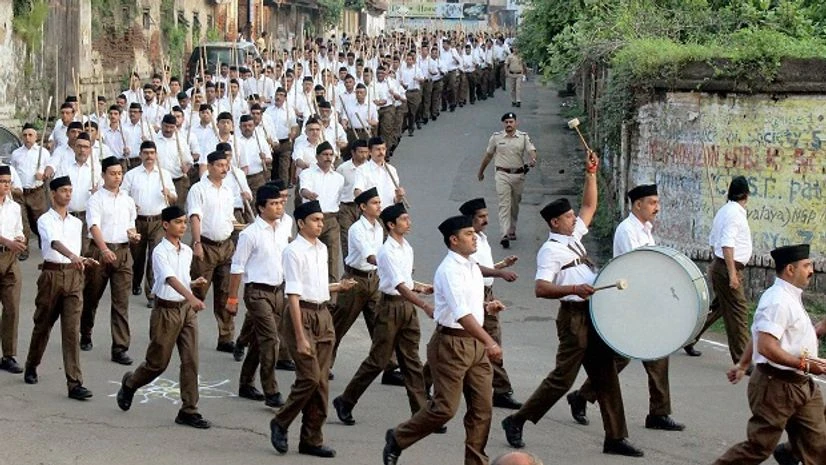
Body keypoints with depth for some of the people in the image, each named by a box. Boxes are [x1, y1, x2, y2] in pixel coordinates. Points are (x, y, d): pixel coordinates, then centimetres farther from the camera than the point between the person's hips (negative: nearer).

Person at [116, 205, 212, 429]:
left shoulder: (187, 252, 8)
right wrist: (191, 297, -46)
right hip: (166, 310, -6)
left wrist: (195, 283, -1)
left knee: (190, 361, -1)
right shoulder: (160, 252, -15)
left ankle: (188, 411, 4)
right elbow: (170, 279, -32)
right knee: (158, 362, 6)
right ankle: (129, 385, 36)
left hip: (186, 309, 6)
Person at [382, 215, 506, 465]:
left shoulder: (472, 267, 11)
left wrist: (486, 305, 6)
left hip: (475, 342, 8)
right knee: (445, 407, -5)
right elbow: (462, 314, -28)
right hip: (452, 343, -8)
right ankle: (397, 439, 15)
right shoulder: (449, 270, -17)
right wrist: (490, 343, -36)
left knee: (482, 407, 6)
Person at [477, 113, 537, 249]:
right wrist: (481, 171, 20)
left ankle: (512, 231, 32)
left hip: (518, 175, 2)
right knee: (504, 205, -12)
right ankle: (505, 235, -20)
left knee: (515, 205, 14)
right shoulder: (496, 137, 3)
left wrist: (533, 159, -32)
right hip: (503, 175, -2)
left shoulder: (523, 137, 4)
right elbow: (488, 155, 13)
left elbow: (531, 150, -9)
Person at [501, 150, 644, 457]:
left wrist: (591, 173, 15)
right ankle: (516, 422, 7)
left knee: (605, 376, 7)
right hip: (574, 316, -8)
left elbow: (589, 205, 26)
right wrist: (573, 288, -33)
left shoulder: (574, 236, 16)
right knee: (563, 377, -5)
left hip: (594, 316, 8)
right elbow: (541, 289, -21)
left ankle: (615, 437, 10)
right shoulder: (550, 250, -10)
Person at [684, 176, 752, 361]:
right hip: (727, 268, -10)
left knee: (718, 307, 20)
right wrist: (732, 273, -25)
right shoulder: (735, 213, -16)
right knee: (737, 312, -6)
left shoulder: (724, 210, 14)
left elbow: (713, 241, 20)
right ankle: (742, 359, -4)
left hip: (719, 266, 10)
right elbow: (727, 244, -23)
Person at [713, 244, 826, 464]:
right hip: (777, 386, -10)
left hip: (802, 386, 10)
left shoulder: (790, 298, 14)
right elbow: (766, 347, -28)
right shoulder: (777, 301, -19)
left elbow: (760, 332, 24)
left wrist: (742, 364, 31)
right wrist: (804, 364, -24)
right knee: (759, 446, -2)